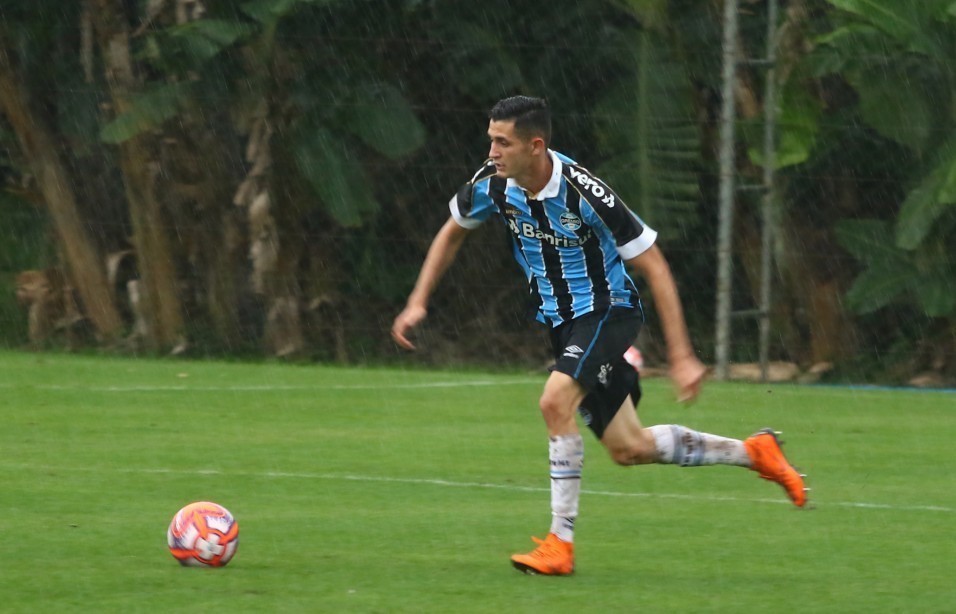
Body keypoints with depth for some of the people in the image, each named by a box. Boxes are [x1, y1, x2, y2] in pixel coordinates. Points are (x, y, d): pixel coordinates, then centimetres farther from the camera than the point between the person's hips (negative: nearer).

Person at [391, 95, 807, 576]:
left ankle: (561, 544, -20)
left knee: (556, 402, -30)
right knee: (628, 449, 9)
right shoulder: (493, 185, -11)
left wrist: (681, 356, -22)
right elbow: (453, 232, 13)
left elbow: (654, 268, -20)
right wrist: (418, 302, 5)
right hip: (561, 321, 7)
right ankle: (753, 452, 28)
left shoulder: (583, 193, -27)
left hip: (607, 311, -7)